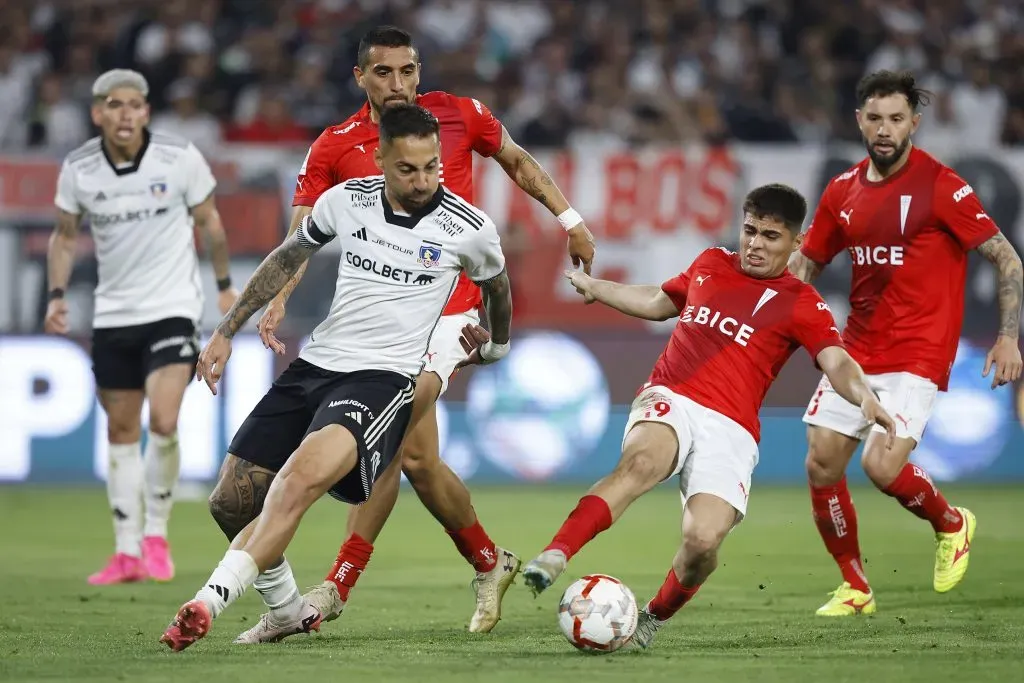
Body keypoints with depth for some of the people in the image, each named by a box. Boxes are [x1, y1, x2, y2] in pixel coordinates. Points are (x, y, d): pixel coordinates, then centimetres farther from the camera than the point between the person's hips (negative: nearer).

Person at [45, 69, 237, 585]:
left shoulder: (181, 158, -11)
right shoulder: (77, 169, -5)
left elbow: (208, 220, 5)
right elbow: (65, 235, 9)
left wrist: (225, 285, 11)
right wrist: (57, 295, -2)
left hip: (173, 308, -3)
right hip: (112, 312, 3)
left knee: (163, 422, -19)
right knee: (121, 430, 7)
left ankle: (156, 535, -1)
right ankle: (127, 553, 14)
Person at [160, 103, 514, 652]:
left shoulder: (469, 229, -5)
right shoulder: (346, 200, 1)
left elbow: (497, 288, 18)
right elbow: (288, 259, 19)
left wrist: (495, 348, 37)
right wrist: (225, 332, 18)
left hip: (383, 376, -5)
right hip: (315, 364, 5)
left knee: (305, 473, -34)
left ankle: (210, 601, -38)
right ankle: (289, 612, 26)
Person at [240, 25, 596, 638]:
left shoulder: (461, 115, -1)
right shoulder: (334, 148, 1)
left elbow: (519, 163, 18)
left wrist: (570, 219, 14)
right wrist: (278, 301, -19)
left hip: (448, 306, -4)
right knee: (415, 454, 5)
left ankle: (337, 587, -14)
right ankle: (489, 564, 27)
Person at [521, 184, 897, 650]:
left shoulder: (801, 304, 6)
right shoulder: (710, 265, 19)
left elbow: (835, 361, -10)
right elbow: (660, 303, 39)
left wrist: (864, 396, -32)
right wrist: (594, 288, 46)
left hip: (729, 428, -2)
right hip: (668, 400, 2)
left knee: (703, 541, -23)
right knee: (642, 460, -36)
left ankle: (653, 620, 7)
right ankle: (553, 558, -49)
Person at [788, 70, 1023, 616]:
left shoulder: (940, 186, -11)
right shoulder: (843, 192, 6)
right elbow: (804, 264, 18)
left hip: (917, 356, -6)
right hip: (856, 350, 6)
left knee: (882, 466, -20)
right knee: (821, 465, -2)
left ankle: (951, 524, 13)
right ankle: (855, 588, 17)